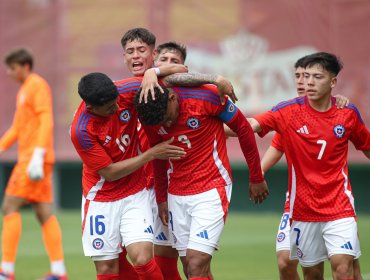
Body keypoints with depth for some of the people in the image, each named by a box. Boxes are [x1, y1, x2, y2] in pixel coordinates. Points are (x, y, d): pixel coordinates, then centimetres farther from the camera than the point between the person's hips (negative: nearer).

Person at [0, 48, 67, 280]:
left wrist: (37, 156, -26)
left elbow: (46, 122, -18)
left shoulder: (37, 85, -7)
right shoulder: (24, 90, 22)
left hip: (35, 159, -9)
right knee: (44, 212, 5)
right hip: (28, 158, 9)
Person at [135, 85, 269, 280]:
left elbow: (243, 129, -6)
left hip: (211, 189, -5)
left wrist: (256, 178, 1)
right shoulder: (150, 119, -6)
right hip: (176, 195, 5)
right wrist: (161, 198, 15)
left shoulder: (206, 96, -18)